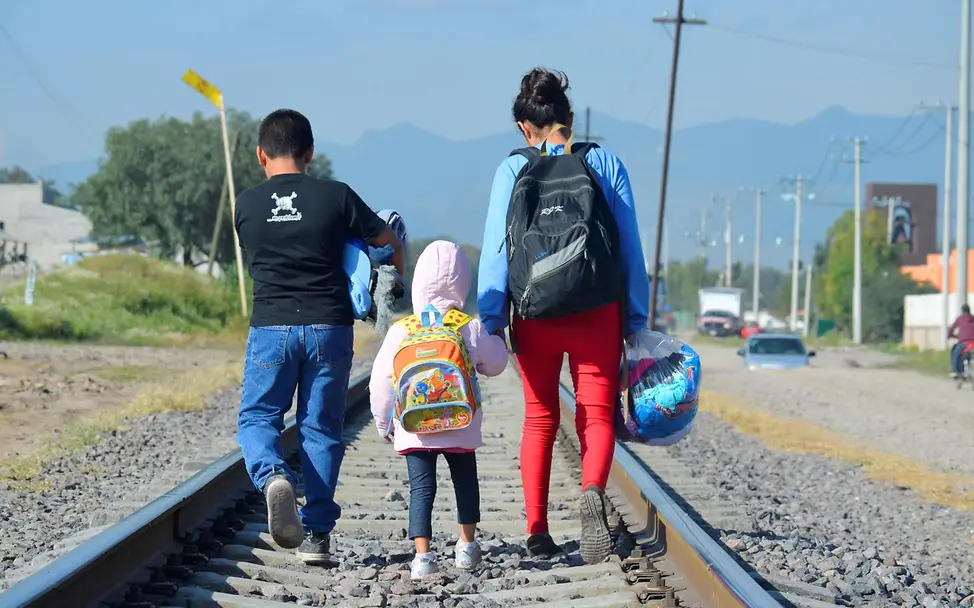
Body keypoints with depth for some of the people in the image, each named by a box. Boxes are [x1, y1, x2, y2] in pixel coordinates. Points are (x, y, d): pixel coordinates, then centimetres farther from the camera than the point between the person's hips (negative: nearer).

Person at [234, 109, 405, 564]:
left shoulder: (246, 206, 3)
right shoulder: (335, 197, -2)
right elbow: (390, 242, 8)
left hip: (271, 326, 0)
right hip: (328, 326, 0)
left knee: (256, 418, 9)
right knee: (321, 428, 8)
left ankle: (273, 476, -24)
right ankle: (316, 534, 5)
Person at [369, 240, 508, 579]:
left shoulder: (400, 331, -3)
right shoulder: (470, 328, -5)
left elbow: (381, 381, 1)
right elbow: (494, 364, 9)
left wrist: (383, 421, 14)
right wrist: (496, 339, 29)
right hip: (461, 425, 1)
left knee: (421, 488, 2)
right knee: (465, 481, 19)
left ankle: (422, 555, -10)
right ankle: (467, 546, 28)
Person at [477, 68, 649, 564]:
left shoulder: (512, 170, 2)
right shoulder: (605, 164, 3)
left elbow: (495, 249, -2)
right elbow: (630, 246, 4)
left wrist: (490, 320, 0)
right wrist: (636, 318, 9)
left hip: (534, 314, 1)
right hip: (598, 313, -1)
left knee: (539, 420, 13)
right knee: (596, 414, 3)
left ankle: (537, 532, 10)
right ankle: (592, 491, -27)